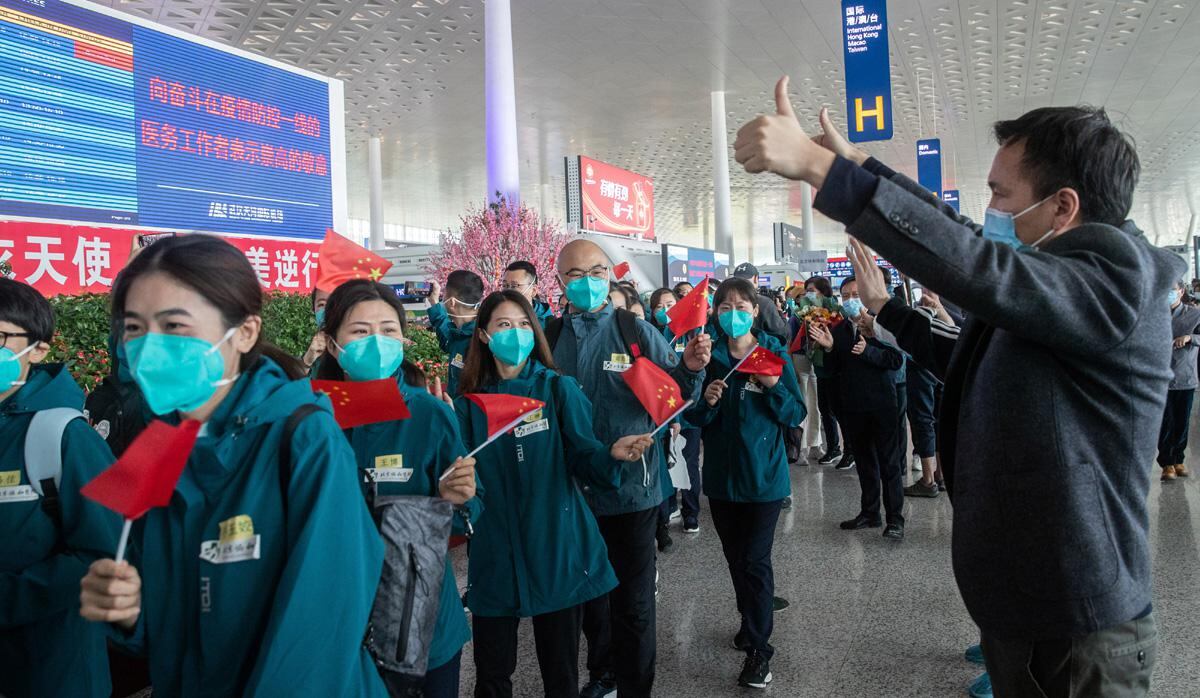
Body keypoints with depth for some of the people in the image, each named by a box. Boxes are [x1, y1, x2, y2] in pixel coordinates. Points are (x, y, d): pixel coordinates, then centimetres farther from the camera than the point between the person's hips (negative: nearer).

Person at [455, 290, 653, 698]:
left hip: (556, 550, -2)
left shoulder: (560, 390, -3)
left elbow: (583, 460, -9)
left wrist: (611, 454, -30)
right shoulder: (470, 404, 4)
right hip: (496, 556, 2)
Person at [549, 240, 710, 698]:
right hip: (572, 490, 3)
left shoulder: (638, 332, -6)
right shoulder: (550, 338, 1)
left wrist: (689, 369, -25)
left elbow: (674, 397, -8)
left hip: (630, 488, -3)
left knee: (633, 602, 9)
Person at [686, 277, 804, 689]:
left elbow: (797, 415, -6)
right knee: (735, 558, 17)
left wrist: (774, 388, -22)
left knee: (755, 560, -3)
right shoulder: (708, 355, 1)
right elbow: (693, 419, 2)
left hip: (763, 474, -3)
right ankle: (753, 621, 37)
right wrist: (707, 402, -19)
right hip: (722, 474, 4)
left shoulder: (775, 353, -5)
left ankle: (759, 648, 7)